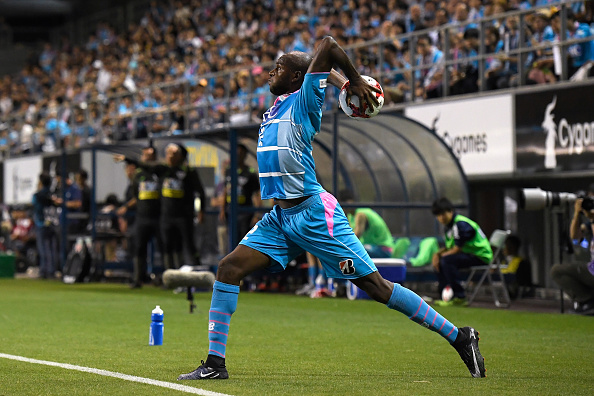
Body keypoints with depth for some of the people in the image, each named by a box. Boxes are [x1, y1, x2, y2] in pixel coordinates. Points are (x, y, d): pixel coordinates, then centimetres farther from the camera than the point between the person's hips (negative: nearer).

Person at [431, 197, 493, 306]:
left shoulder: (461, 224, -20)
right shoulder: (448, 226, 12)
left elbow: (457, 249, -20)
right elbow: (449, 247, 17)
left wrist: (442, 255, -8)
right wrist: (437, 254, -2)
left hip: (481, 256, -11)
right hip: (469, 254, 11)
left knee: (447, 260, -27)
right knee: (438, 262, 11)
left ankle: (459, 296, -22)